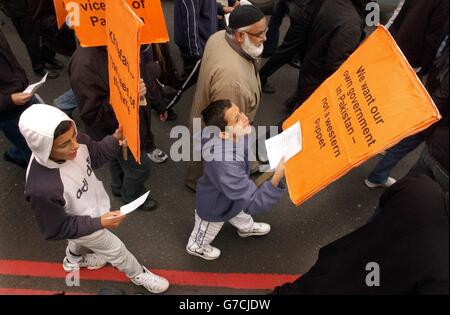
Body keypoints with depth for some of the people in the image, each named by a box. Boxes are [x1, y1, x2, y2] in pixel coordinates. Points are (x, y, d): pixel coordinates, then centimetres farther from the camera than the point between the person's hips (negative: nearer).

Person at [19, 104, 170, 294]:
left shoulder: (75, 141, -30)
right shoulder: (42, 188, -45)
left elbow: (95, 157, -6)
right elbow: (57, 229, -27)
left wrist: (116, 139, -21)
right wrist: (98, 223, -31)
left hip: (92, 203, 6)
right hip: (85, 223, -5)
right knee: (115, 250, 22)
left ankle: (73, 260, 73)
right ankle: (138, 274, 54)